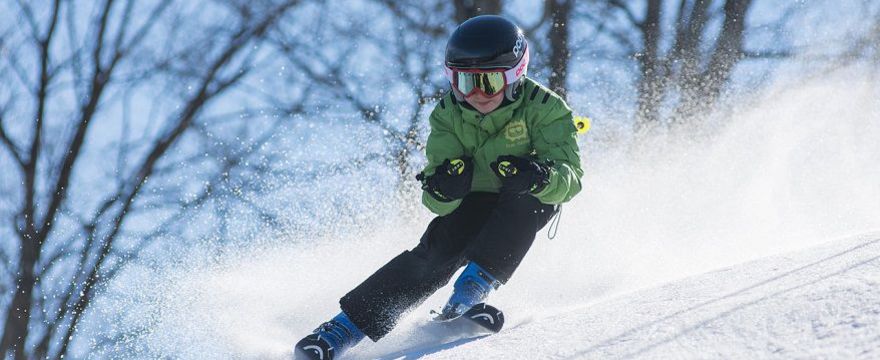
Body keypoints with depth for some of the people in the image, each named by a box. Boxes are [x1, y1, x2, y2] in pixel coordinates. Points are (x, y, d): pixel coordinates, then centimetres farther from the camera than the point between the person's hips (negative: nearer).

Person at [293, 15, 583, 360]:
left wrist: (539, 177, -54)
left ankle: (474, 286, -35)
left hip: (530, 204, -1)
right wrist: (443, 189, -45)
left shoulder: (543, 108, -24)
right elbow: (438, 202, -20)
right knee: (436, 253, -23)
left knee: (523, 196, -35)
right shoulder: (448, 115, -17)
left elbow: (569, 176, -31)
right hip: (473, 201, 1)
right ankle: (346, 326, -23)